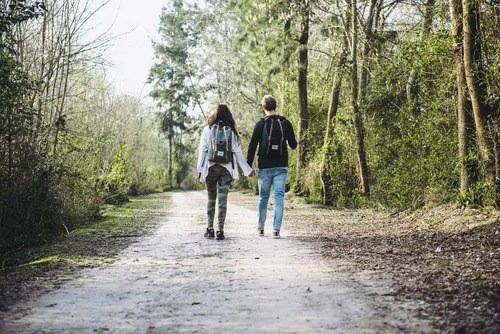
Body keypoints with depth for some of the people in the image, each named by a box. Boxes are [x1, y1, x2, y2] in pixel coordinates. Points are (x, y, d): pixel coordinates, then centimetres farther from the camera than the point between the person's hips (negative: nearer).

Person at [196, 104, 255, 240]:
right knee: (223, 200, 2)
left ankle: (210, 229, 14)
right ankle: (220, 230, -2)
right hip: (227, 169, 0)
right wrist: (247, 169, 9)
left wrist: (199, 169, -1)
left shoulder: (208, 130, 1)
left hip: (211, 168, 0)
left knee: (211, 199, 12)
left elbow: (202, 151, -2)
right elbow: (238, 153, 3)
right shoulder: (231, 132, 4)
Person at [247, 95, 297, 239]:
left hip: (264, 167, 0)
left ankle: (260, 228, 23)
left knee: (263, 197, 13)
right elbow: (293, 145, 8)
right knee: (279, 197, 0)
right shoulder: (285, 123, 1)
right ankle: (276, 229, -9)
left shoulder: (260, 124, -5)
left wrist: (249, 166, 0)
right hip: (281, 167, 1)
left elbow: (252, 146, -6)